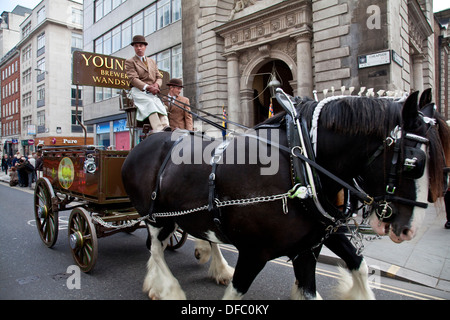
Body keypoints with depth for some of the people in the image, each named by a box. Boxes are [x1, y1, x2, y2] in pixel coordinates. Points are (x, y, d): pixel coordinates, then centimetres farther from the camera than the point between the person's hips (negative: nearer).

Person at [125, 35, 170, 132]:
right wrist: (147, 87, -20)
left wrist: (156, 85, -6)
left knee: (160, 105, -28)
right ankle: (158, 130, -51)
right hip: (139, 91, -5)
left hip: (152, 92, 5)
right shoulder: (129, 62, 11)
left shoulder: (152, 61, 28)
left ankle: (165, 127, -50)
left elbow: (159, 77, 20)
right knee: (150, 103, -35)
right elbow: (133, 79, -4)